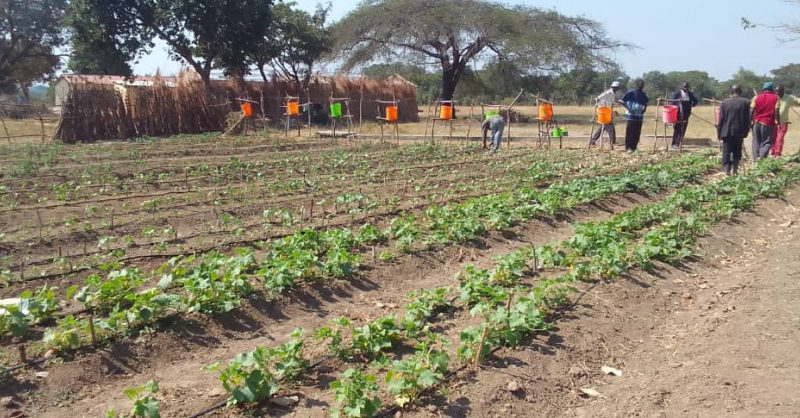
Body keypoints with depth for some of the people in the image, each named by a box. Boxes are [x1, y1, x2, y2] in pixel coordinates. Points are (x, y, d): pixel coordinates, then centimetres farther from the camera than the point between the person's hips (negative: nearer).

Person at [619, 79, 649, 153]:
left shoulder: (643, 95, 9)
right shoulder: (630, 93, -7)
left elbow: (645, 104, 21)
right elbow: (621, 101, -10)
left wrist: (643, 111, 3)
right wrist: (628, 108, -16)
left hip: (639, 116, 5)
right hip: (631, 116, -5)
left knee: (637, 133, 6)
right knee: (630, 132, -3)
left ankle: (634, 147, 15)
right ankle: (628, 148, 3)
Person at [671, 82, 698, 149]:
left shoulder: (690, 94, 9)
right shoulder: (677, 93, -3)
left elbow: (695, 100, 16)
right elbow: (672, 101, -3)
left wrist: (692, 104, 0)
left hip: (686, 115, 5)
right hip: (678, 114, -5)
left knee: (683, 130, 5)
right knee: (676, 129, -5)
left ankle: (679, 143, 12)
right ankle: (674, 144, 0)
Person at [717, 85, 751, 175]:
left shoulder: (724, 102, -2)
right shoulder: (745, 102, -1)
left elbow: (721, 119, -1)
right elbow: (747, 119, -1)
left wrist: (719, 133, 4)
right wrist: (745, 132, 6)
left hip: (726, 131, 0)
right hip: (739, 132, 1)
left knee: (726, 152, 2)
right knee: (737, 152, 12)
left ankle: (727, 171, -5)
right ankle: (735, 170, 8)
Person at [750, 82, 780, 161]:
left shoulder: (756, 97, 5)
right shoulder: (775, 97, 2)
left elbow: (751, 111, -1)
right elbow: (776, 111, -5)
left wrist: (750, 121, 3)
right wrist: (778, 122, -2)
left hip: (756, 122, 2)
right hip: (768, 123, -2)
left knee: (756, 142, 10)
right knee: (767, 142, 3)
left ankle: (756, 159, 7)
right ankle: (762, 157, -18)